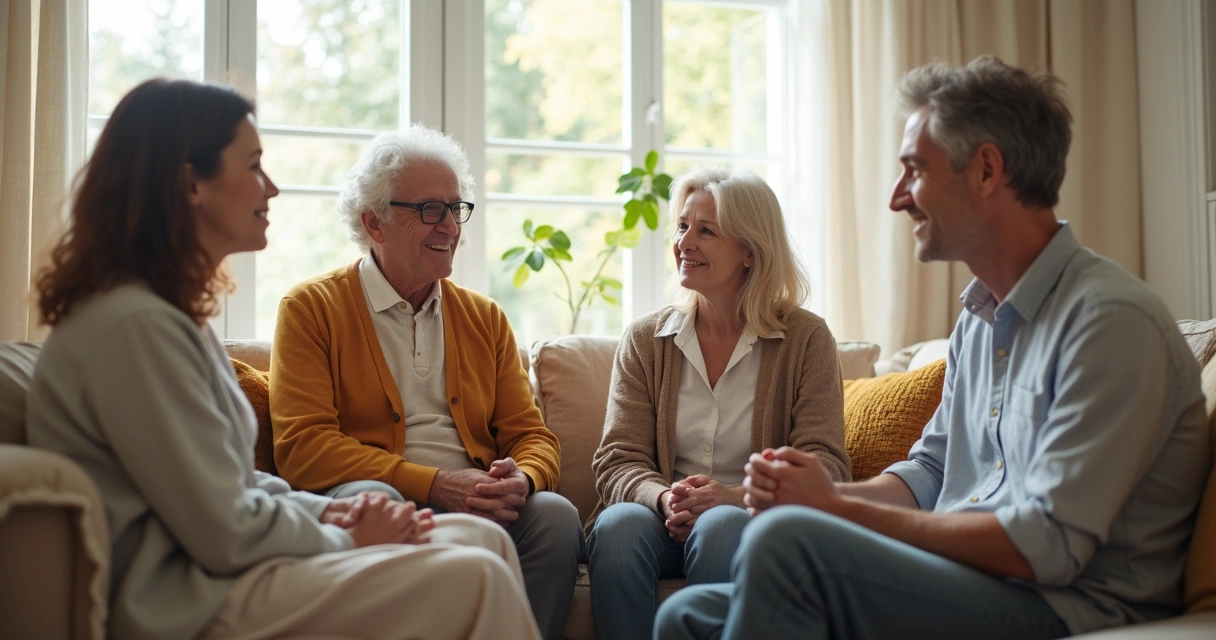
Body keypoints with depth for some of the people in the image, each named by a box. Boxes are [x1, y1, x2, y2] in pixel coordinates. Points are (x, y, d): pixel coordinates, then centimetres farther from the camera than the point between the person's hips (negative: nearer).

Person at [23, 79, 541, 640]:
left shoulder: (169, 312, 15)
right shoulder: (135, 324, -19)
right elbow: (226, 534, -20)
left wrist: (328, 510, 4)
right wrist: (347, 541, -5)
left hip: (211, 566, 10)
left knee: (484, 539, 3)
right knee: (474, 581, -21)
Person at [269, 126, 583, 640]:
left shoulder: (485, 318, 19)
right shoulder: (310, 308, 5)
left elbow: (531, 437, 14)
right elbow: (301, 446, -8)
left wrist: (521, 480, -13)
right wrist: (434, 484, -18)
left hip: (478, 510, 4)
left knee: (555, 514, -26)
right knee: (370, 500, -36)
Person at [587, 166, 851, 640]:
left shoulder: (806, 338, 3)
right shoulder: (645, 340, 10)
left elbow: (824, 464, -5)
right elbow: (617, 461, 3)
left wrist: (735, 496, -23)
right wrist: (664, 500, -20)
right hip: (668, 524, 2)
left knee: (721, 527, -35)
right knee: (619, 525, -31)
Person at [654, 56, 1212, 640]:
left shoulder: (1111, 319, -15)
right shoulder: (979, 316, 15)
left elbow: (1045, 547, -21)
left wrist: (838, 507, -15)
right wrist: (827, 492, -2)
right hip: (961, 588, 8)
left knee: (786, 542, -28)